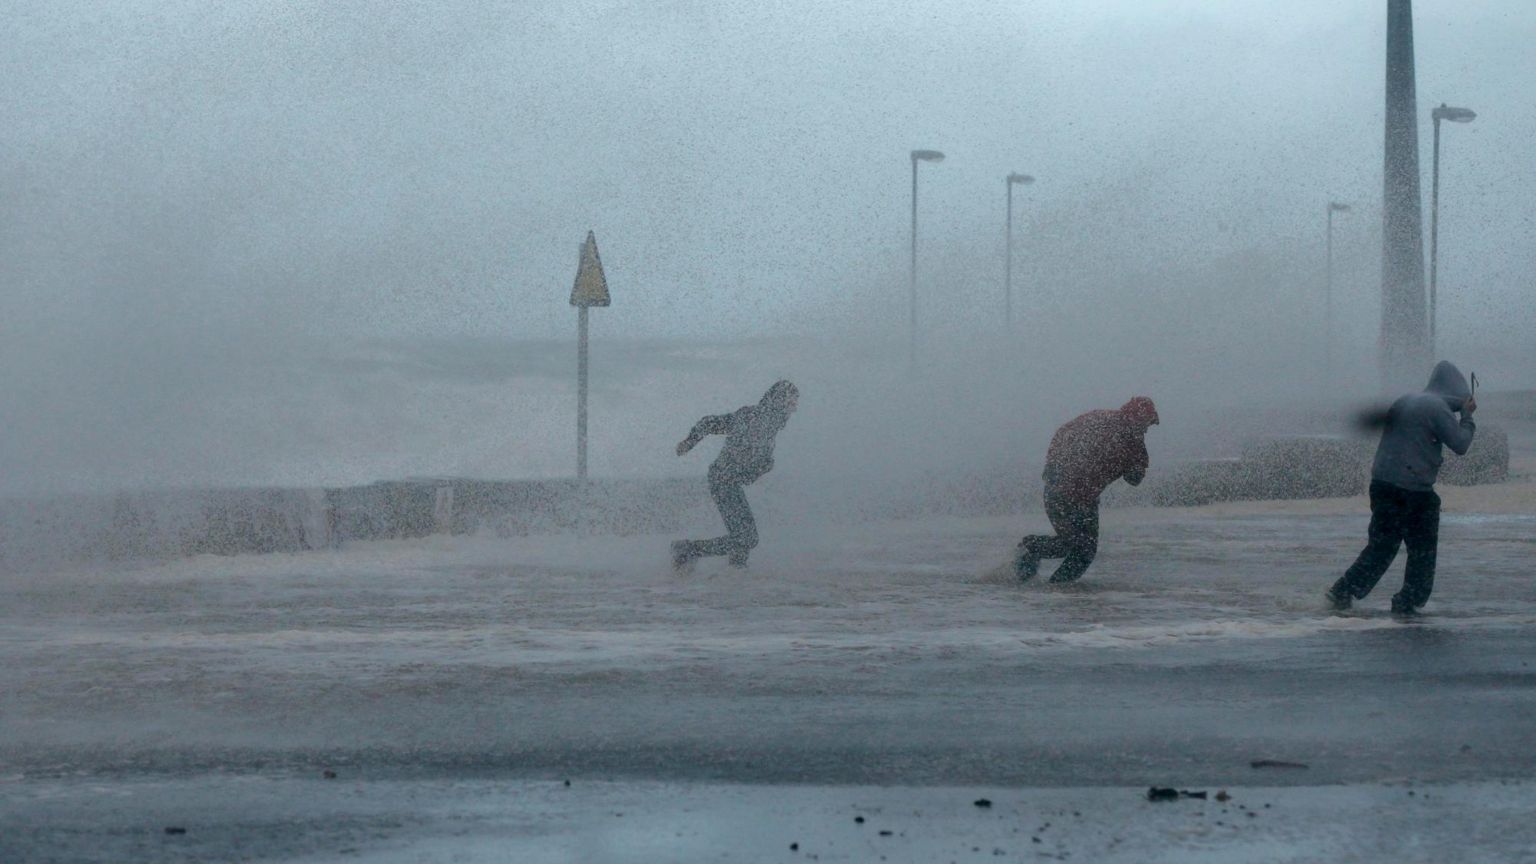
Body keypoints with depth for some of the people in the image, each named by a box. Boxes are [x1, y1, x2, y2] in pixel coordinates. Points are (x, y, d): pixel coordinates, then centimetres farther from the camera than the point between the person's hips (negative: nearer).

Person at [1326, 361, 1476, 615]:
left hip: (1382, 483, 7)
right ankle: (1408, 601, 8)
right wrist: (1467, 416, 7)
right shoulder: (1438, 408, -10)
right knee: (1422, 548, 7)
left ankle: (1343, 592, 10)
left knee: (1381, 544, 15)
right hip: (1413, 488, -7)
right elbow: (1460, 445, -8)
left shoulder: (1405, 401, 15)